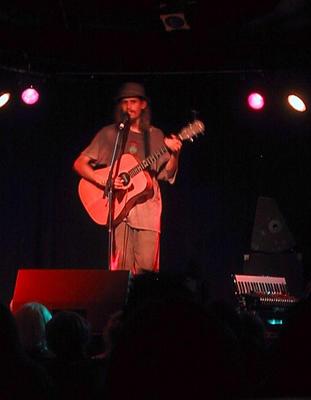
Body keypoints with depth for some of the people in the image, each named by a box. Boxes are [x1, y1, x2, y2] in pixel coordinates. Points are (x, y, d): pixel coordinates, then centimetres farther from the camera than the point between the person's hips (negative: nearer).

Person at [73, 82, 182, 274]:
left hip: (147, 204, 1)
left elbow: (167, 174, 9)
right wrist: (104, 181, -13)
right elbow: (79, 164, 3)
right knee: (122, 267, -7)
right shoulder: (109, 133, 8)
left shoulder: (156, 136, 13)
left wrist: (174, 154, -11)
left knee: (146, 268, -9)